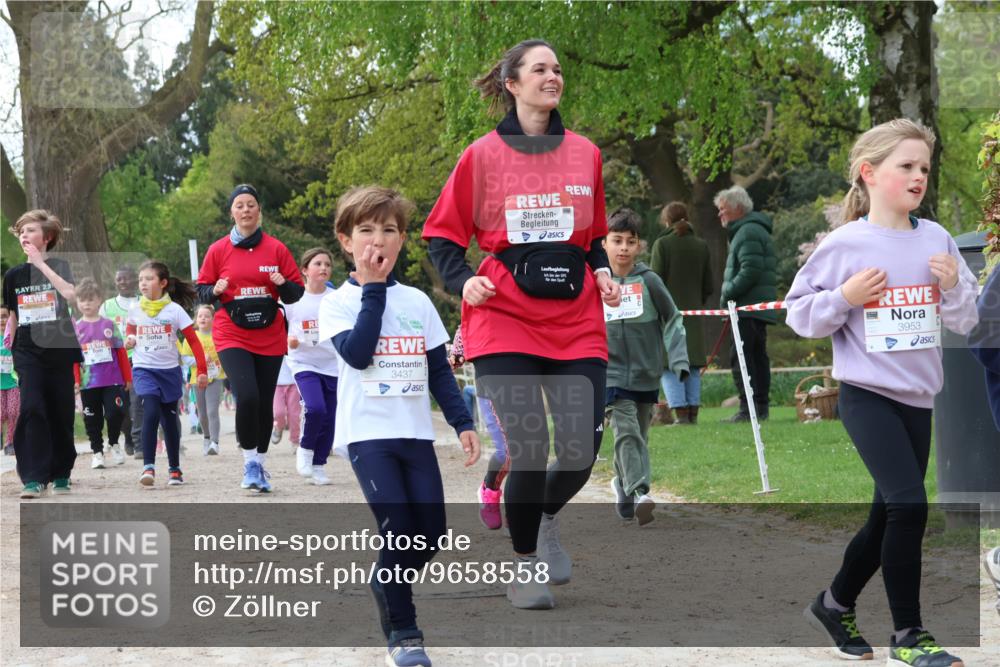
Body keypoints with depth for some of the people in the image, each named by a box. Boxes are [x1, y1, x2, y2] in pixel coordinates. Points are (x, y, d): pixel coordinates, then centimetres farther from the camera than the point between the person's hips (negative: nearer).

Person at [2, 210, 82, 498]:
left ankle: (60, 474, 18)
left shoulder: (59, 265, 0)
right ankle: (33, 478, -16)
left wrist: (40, 263, -19)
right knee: (31, 409, -14)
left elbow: (70, 294, -20)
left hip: (60, 350, -1)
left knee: (61, 413, 3)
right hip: (28, 352, 1)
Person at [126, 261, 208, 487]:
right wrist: (129, 339, -1)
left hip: (170, 370, 0)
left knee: (169, 419, 9)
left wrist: (202, 371, -9)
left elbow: (193, 341, -5)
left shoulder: (174, 309, -6)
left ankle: (174, 469, 24)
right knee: (150, 413, -21)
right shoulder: (135, 311, 1)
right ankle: (148, 467, -22)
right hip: (144, 369, 0)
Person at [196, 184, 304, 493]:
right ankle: (250, 461, -5)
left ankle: (260, 464, 21)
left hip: (270, 338, 2)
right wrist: (216, 290, -14)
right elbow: (202, 291, 8)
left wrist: (283, 284, -16)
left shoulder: (276, 248, 3)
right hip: (232, 336, -2)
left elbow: (296, 293, 6)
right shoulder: (218, 250, 2)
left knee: (265, 404, 5)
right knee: (246, 396, -20)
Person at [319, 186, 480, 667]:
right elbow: (357, 353, -18)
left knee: (430, 533, -1)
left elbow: (439, 371, 13)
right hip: (367, 433, -4)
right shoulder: (338, 302, 0)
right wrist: (374, 290, -12)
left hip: (416, 433, 4)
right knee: (398, 528, -16)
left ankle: (386, 588, 29)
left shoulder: (417, 302, 11)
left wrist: (462, 423, 4)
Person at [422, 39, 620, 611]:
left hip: (576, 318, 3)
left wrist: (603, 272, 2)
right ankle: (523, 564, 15)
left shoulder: (586, 154, 10)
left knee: (582, 448, -6)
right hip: (506, 317, -3)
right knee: (527, 448, -10)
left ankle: (547, 519, 30)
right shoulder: (483, 156, 1)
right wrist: (463, 280, -13)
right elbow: (444, 236, 5)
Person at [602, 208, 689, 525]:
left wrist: (679, 360, -5)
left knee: (639, 436, 11)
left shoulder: (648, 281, -4)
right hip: (612, 372, -1)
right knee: (626, 431, -16)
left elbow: (672, 320, 4)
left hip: (646, 375, 1)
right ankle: (638, 493, -23)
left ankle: (623, 484, 31)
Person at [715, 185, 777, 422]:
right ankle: (761, 407, 16)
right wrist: (729, 296, 15)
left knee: (741, 357, -12)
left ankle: (748, 409, -15)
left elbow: (750, 272, -22)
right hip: (757, 307, 11)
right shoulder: (747, 230, 22)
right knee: (757, 356, 12)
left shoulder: (749, 232, -13)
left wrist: (727, 294, -15)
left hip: (750, 307, -11)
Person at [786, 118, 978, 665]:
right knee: (909, 504, -17)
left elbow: (964, 322, 8)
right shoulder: (843, 244, -9)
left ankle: (835, 604, 35)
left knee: (889, 516, 13)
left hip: (918, 397, 6)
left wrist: (954, 286, -11)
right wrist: (844, 298, -18)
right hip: (867, 394, -6)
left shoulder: (937, 239, 3)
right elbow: (799, 313, -3)